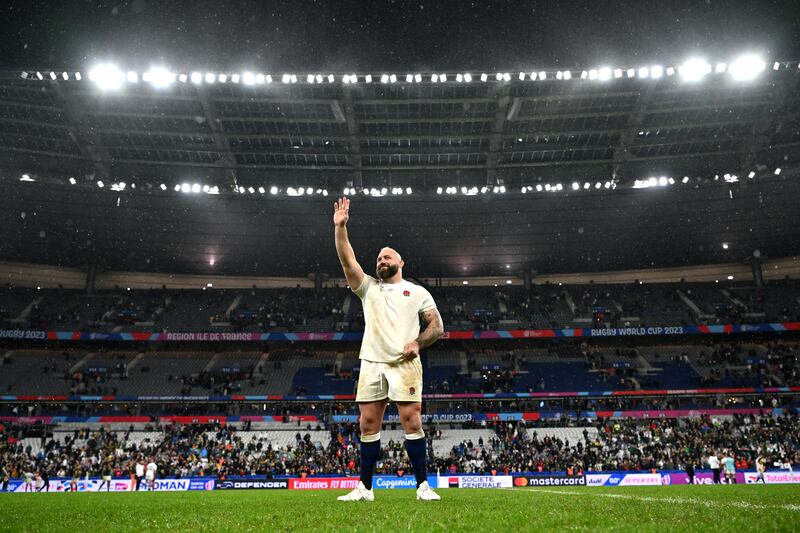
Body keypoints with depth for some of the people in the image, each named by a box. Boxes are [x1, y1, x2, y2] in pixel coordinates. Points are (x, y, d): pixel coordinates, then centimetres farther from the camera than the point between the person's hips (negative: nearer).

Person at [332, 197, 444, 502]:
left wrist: (417, 343, -11)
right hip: (371, 363, 3)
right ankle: (365, 488, 9)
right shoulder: (368, 287, 20)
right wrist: (340, 227, -1)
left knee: (411, 420, -9)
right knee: (368, 424, 1)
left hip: (405, 363, -3)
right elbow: (347, 260, 7)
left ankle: (423, 485, -1)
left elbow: (437, 325, 7)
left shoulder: (417, 292, 14)